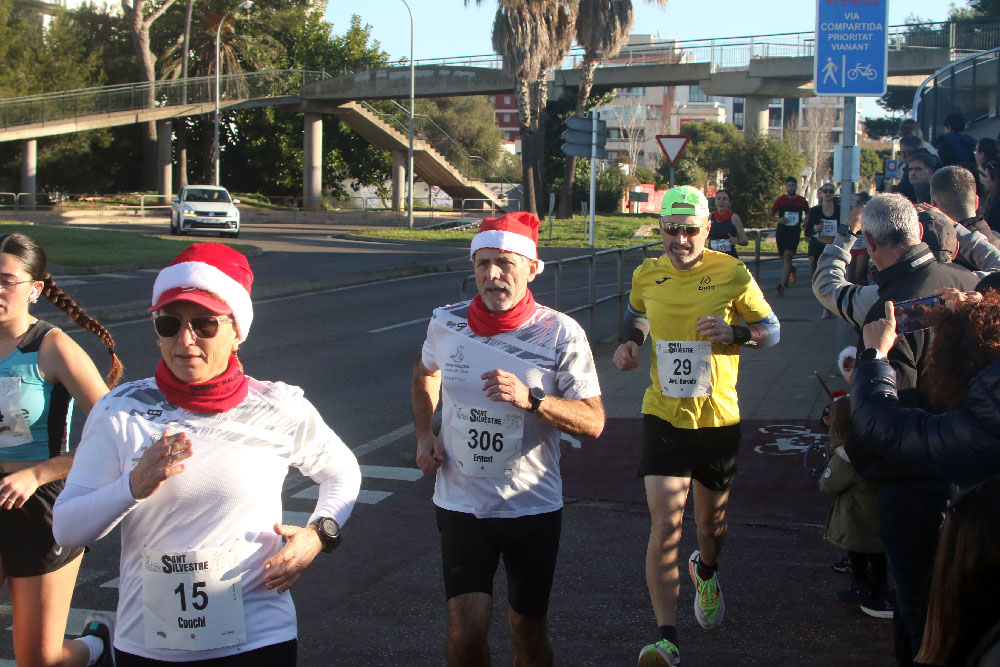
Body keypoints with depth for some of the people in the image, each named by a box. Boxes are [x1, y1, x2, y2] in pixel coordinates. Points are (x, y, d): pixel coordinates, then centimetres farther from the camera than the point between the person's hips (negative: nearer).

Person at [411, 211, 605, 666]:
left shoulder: (561, 334, -11)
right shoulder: (446, 323, -3)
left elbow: (593, 422, -13)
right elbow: (425, 373, 20)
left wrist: (530, 398, -28)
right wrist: (424, 435, 6)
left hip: (533, 506, -1)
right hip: (461, 504, 1)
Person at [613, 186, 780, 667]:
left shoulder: (731, 274, -7)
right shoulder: (646, 276, 1)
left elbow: (772, 330, 1)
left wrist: (735, 332, -18)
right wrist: (631, 341, 1)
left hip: (717, 417, 0)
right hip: (664, 416, 0)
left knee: (711, 523, 17)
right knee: (665, 524, -12)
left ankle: (706, 571, 54)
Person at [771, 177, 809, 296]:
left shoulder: (802, 201, 5)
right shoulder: (780, 200, 2)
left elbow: (808, 214, 22)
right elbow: (770, 215, 6)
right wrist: (778, 220, -14)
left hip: (795, 232, -2)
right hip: (781, 231, 2)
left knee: (787, 255, -19)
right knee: (783, 259, 8)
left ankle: (783, 284, -21)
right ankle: (792, 269, 43)